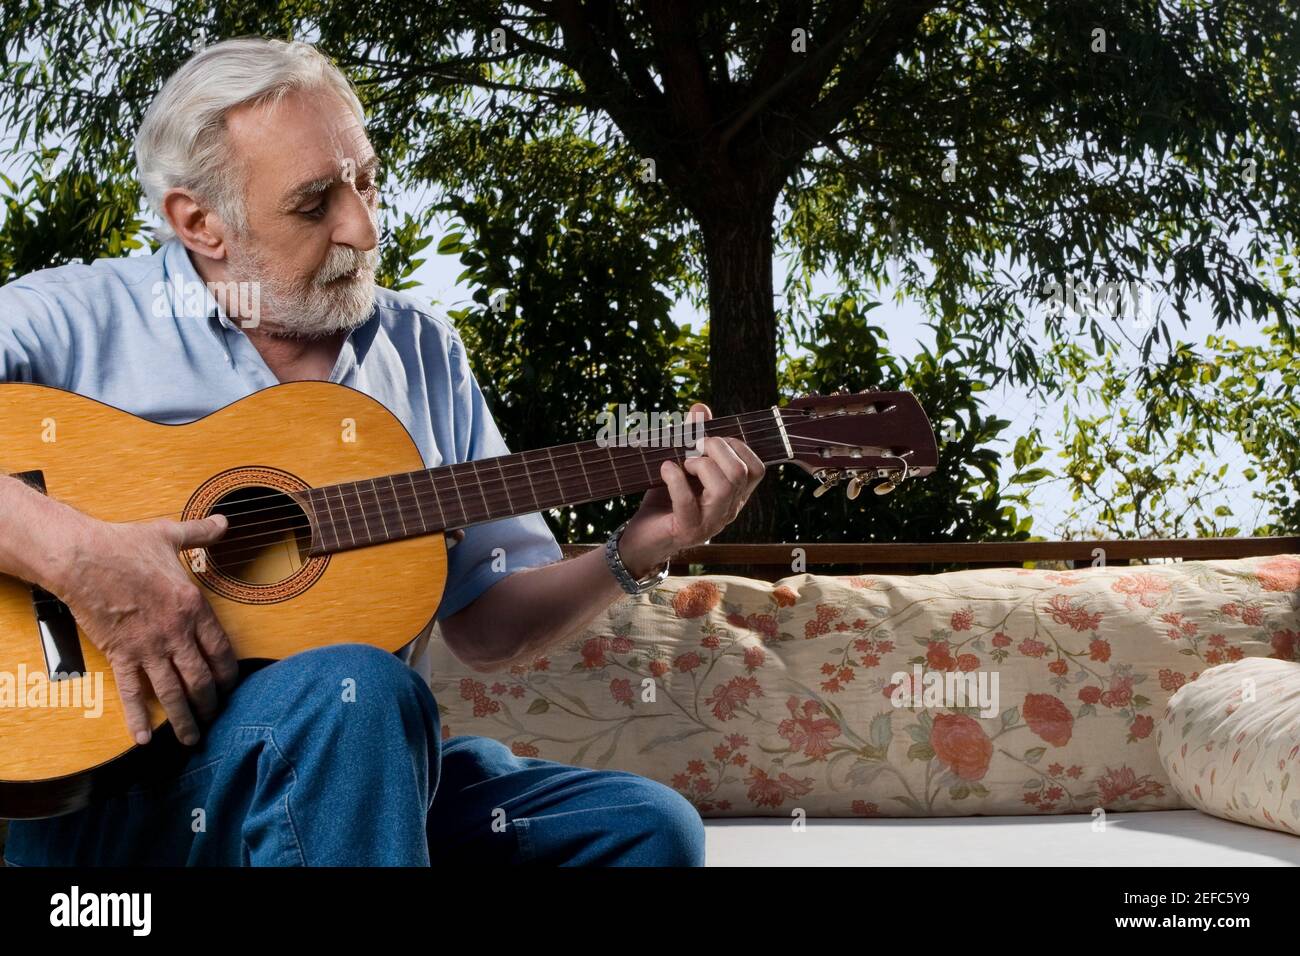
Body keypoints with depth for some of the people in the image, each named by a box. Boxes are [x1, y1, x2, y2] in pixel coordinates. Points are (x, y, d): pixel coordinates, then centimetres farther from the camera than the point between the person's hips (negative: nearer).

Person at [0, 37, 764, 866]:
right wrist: (68, 552, -28)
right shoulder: (81, 318, -3)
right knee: (357, 692, -34)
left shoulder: (424, 352, 13)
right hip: (104, 783, -4)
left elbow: (487, 626, 14)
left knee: (648, 824, -13)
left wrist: (635, 556, -3)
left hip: (364, 768, 5)